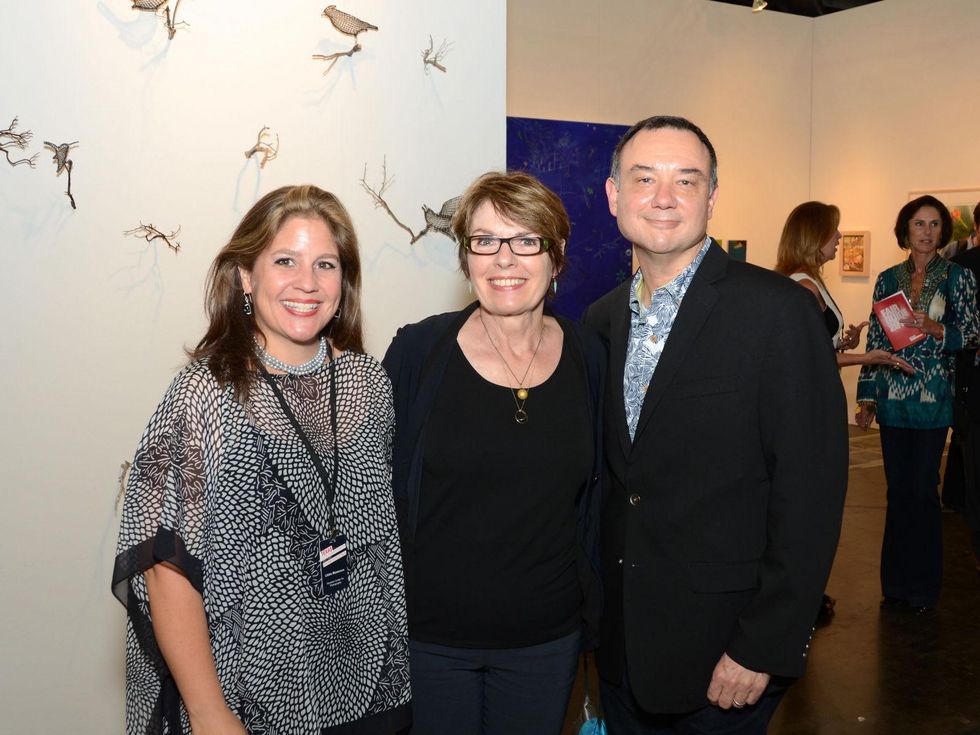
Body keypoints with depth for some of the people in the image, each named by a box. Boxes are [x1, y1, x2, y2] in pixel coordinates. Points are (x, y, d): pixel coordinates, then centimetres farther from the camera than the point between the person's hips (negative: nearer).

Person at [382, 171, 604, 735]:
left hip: (547, 639, 2)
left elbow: (594, 497, 7)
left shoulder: (589, 359, -2)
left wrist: (592, 606, 8)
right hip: (428, 636, -2)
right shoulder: (418, 351, -10)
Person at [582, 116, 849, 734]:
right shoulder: (601, 320, 4)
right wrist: (596, 614, 8)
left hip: (723, 653, -5)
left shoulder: (778, 311, -14)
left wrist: (764, 648, -16)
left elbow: (810, 492, -16)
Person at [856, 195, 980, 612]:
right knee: (898, 490, 8)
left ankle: (923, 586, 13)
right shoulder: (888, 279, 9)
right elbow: (875, 341, 8)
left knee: (922, 490, -1)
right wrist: (866, 397, 5)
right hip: (892, 398, 3)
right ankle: (896, 583, 19)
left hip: (932, 397, -3)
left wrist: (935, 329, -21)